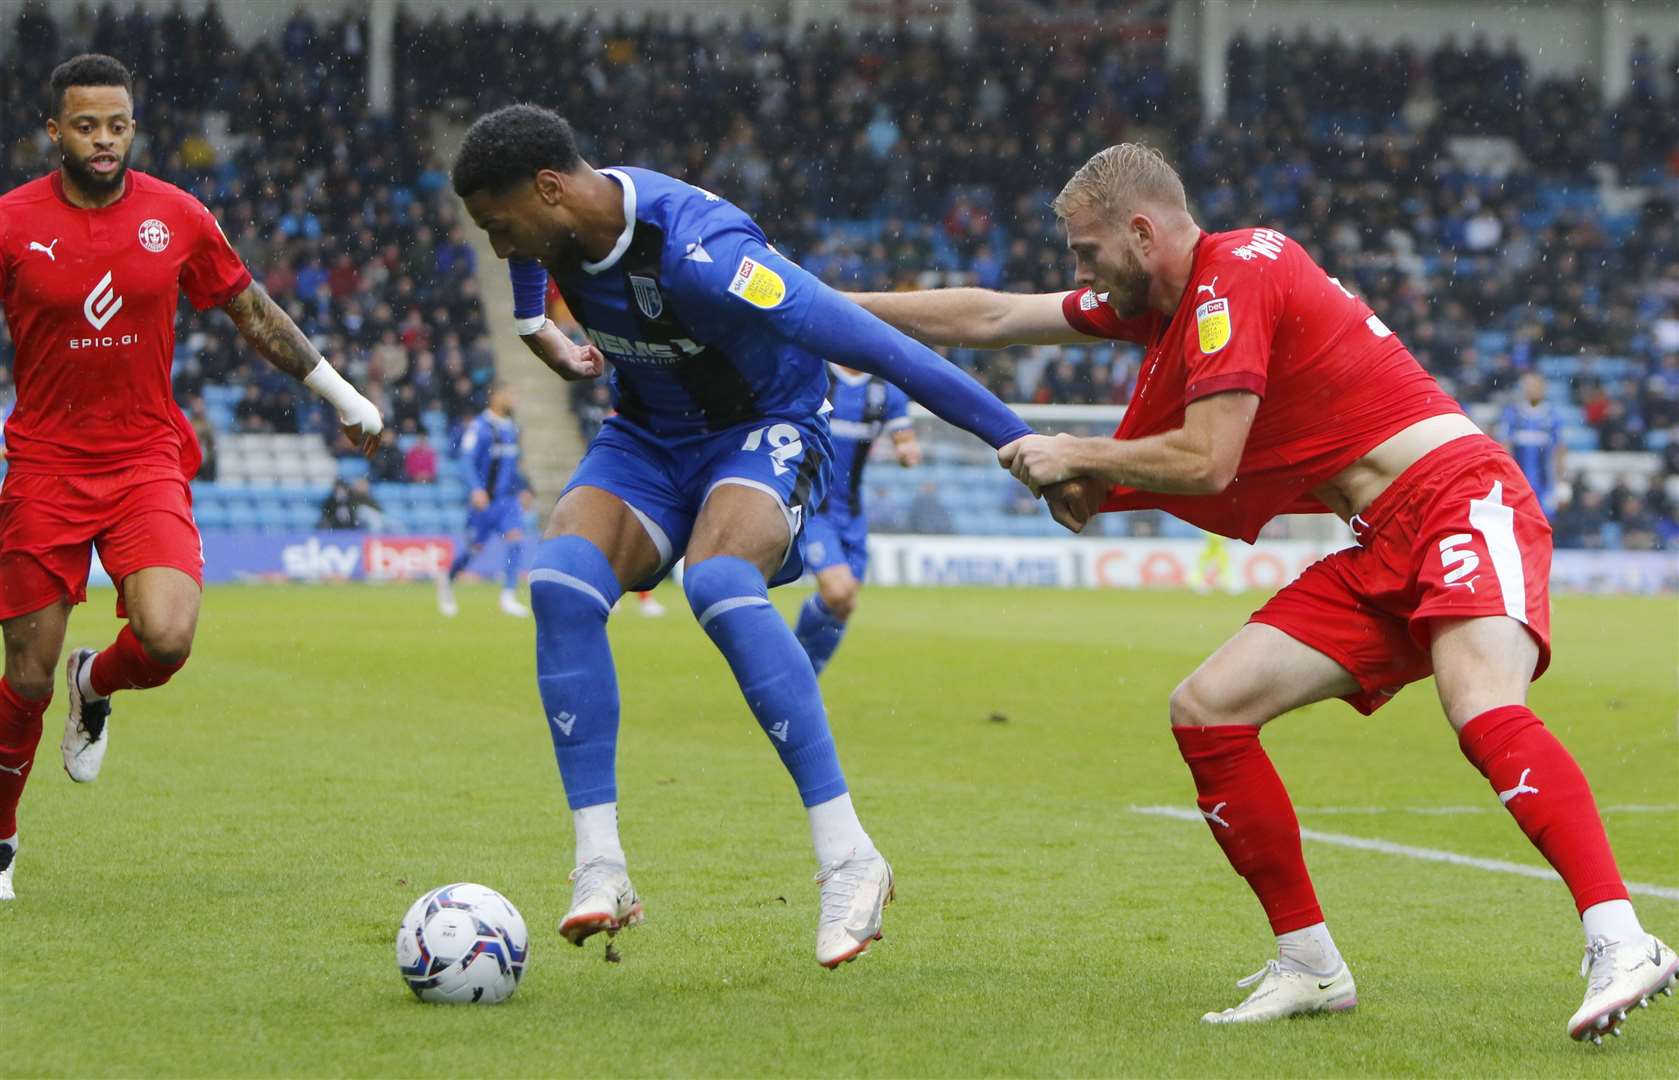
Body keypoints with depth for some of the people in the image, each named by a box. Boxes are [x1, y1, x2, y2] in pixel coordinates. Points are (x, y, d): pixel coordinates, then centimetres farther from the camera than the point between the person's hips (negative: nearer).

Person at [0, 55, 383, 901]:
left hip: (146, 462, 1)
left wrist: (339, 393, 17)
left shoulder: (177, 218, 1)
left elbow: (252, 312, 14)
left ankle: (95, 686, 16)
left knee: (166, 639, -21)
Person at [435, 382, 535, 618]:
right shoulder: (480, 426, -11)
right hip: (485, 499, -5)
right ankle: (447, 580, 35)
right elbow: (467, 460, -17)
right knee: (474, 547, 6)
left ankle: (508, 598, -14)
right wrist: (477, 489, -28)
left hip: (509, 499, 6)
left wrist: (523, 489, 23)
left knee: (516, 541, -14)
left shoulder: (512, 428, 12)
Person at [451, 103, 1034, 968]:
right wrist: (536, 331, 33)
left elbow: (870, 345, -33)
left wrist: (1017, 440, -31)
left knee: (718, 582, -37)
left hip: (763, 430, -6)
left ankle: (848, 857, -30)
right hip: (647, 436, 6)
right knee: (561, 581, -23)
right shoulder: (559, 226, -10)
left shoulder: (697, 255, -33)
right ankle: (600, 870, -21)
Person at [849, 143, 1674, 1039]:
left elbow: (1205, 461, -15)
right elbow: (989, 318, 26)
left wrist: (1073, 454, -3)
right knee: (1205, 709, 0)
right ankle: (1310, 966, 5)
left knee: (1483, 710, -34)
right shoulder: (1160, 300, 19)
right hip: (1384, 556, 10)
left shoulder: (1235, 274, -10)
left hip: (1459, 501, -10)